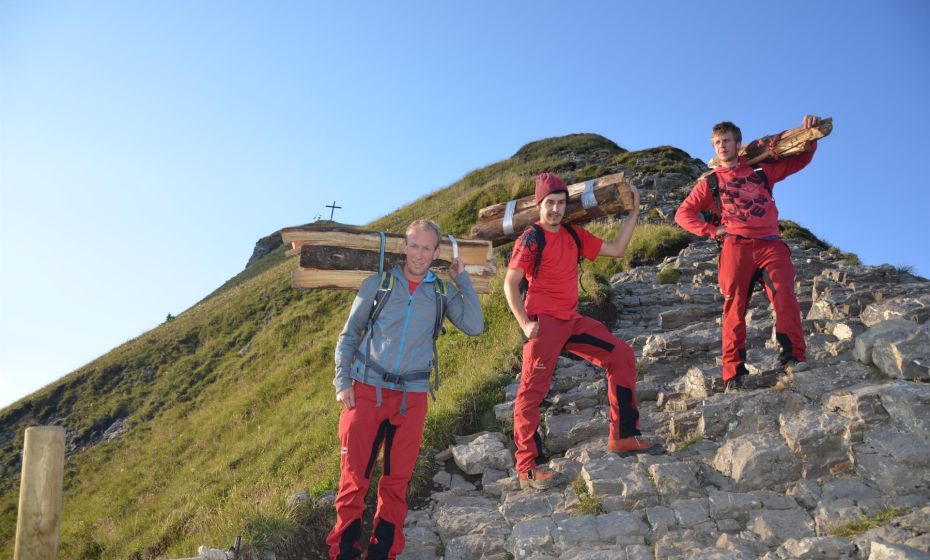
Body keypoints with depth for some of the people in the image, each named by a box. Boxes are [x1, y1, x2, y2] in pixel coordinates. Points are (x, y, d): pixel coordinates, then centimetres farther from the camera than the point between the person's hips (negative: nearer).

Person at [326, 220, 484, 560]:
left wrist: (462, 280, -2)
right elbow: (349, 336, 6)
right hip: (367, 391, -1)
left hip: (413, 397, 2)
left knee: (397, 481, 7)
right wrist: (342, 383, -4)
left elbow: (474, 327, -6)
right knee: (354, 476, -2)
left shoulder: (441, 293, 7)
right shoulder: (378, 283, 3)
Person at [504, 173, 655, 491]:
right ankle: (529, 468, -9)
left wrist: (634, 213, 15)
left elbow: (616, 250, 18)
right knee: (533, 389, -13)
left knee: (621, 354, 5)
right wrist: (524, 323, -20)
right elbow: (510, 284, -11)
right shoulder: (531, 239, -6)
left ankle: (623, 435, 12)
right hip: (544, 322, -8)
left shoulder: (574, 236, 14)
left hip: (572, 320, 8)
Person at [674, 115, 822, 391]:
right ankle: (733, 375, -12)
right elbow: (683, 214, 15)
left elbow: (800, 159, 27)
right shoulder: (710, 181, 18)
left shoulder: (761, 170, 21)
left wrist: (809, 133, 9)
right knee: (734, 308, -9)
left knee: (785, 296, -22)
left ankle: (793, 358, -25)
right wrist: (712, 231, 1)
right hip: (735, 247, -1)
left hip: (770, 244, 1)